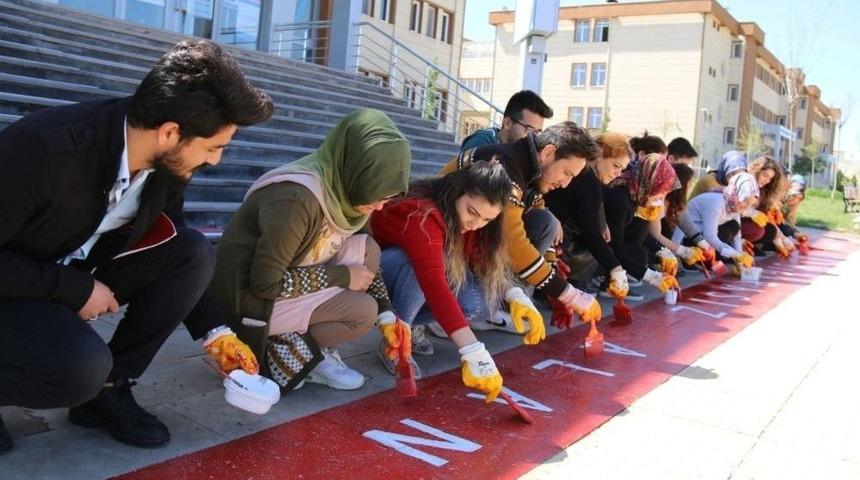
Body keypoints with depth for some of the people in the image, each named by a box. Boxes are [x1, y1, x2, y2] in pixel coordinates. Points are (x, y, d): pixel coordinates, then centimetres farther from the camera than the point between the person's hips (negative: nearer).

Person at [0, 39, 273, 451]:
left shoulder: (167, 162, -12)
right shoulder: (44, 148, -33)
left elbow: (178, 258, 4)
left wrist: (213, 332, 2)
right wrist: (75, 289, -25)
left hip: (78, 278, 7)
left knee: (194, 251, -14)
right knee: (83, 365, -35)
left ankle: (107, 389, -4)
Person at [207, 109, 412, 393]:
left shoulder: (343, 188, -6)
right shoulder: (295, 199, -31)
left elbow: (361, 260, 6)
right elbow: (264, 284, -26)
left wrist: (386, 314, -3)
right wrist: (342, 276, -19)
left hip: (278, 277, 8)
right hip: (249, 298, -8)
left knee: (367, 250, -8)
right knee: (362, 311, -19)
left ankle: (315, 348, 0)